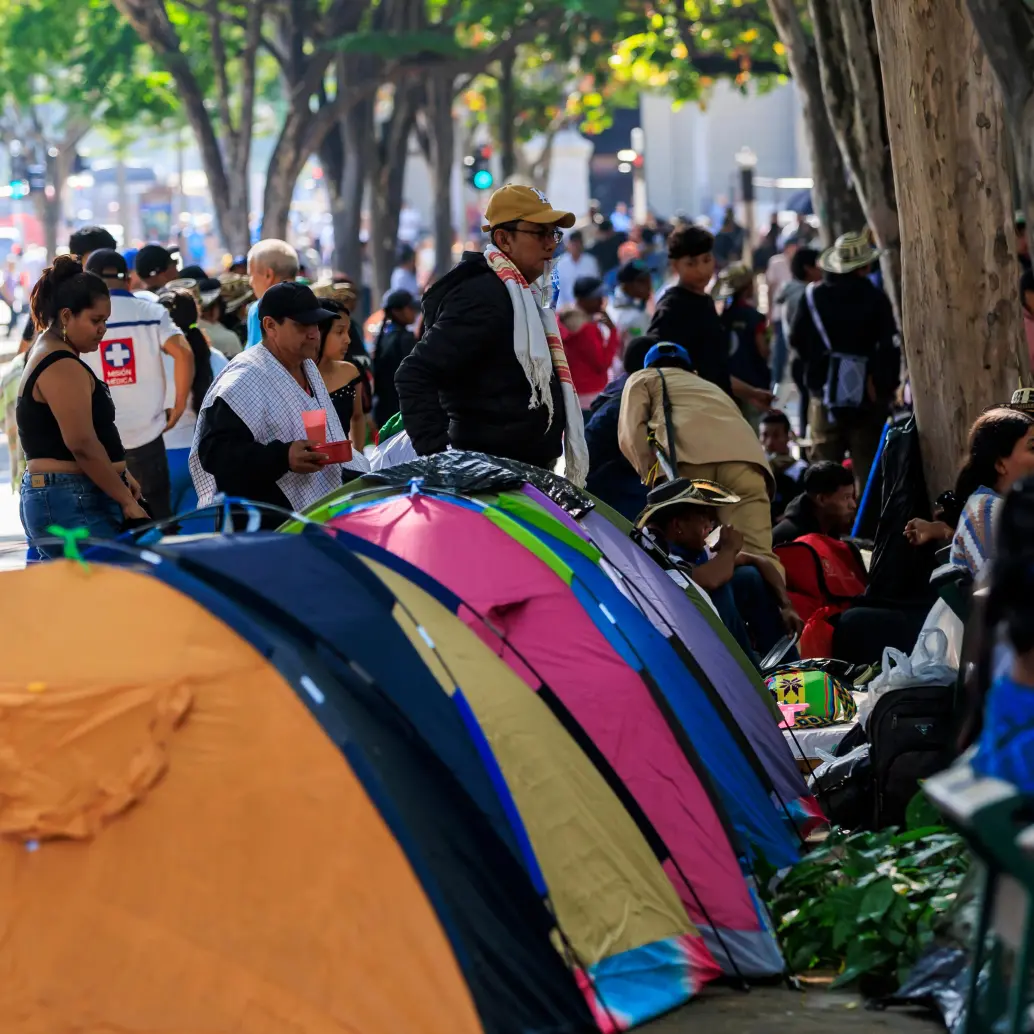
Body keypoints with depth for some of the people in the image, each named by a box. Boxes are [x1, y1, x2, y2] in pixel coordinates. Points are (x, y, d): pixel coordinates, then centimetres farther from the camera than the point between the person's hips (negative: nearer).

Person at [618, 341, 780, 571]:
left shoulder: (643, 379, 34)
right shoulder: (713, 388, 47)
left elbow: (632, 431, 14)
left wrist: (652, 476, 9)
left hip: (688, 458, -3)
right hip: (746, 457, 3)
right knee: (757, 557, -11)